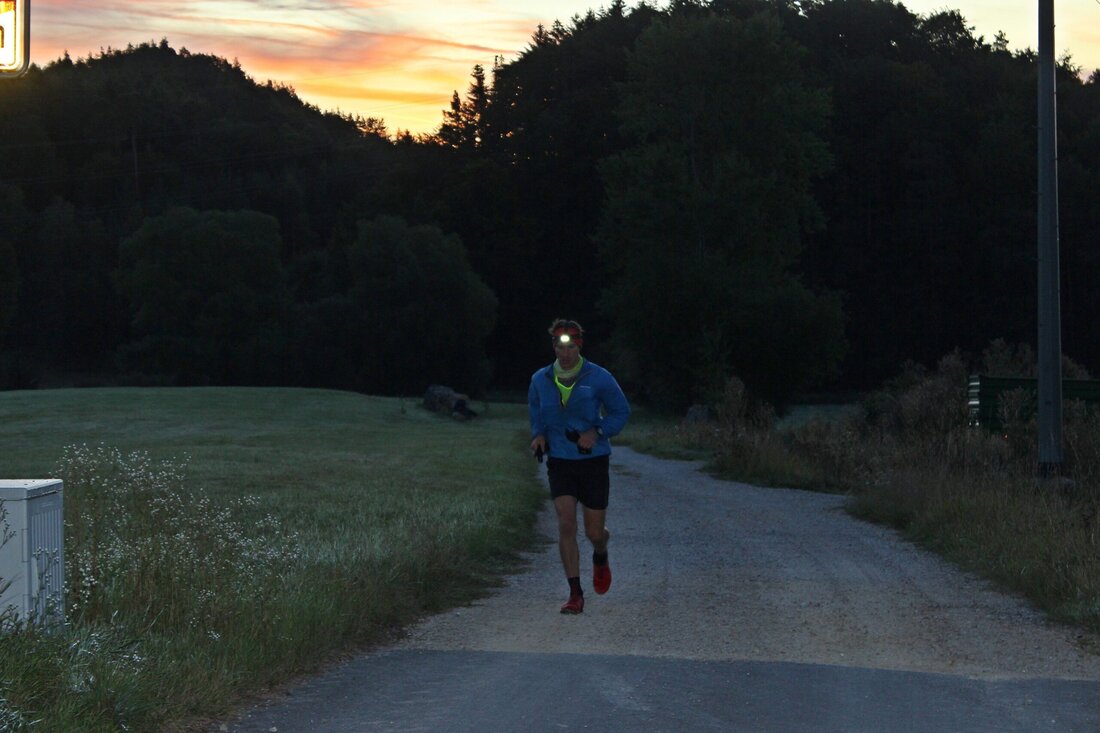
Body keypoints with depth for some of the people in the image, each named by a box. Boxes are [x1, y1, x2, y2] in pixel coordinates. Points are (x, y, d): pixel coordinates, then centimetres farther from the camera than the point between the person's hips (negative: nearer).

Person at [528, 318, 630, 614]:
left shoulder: (598, 378, -8)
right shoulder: (541, 380, 1)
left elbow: (621, 411, 1)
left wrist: (597, 433, -15)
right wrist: (538, 435, 0)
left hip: (593, 460, -1)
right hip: (559, 461, 1)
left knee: (594, 532, 5)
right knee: (566, 525, -13)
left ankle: (600, 558, 43)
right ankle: (575, 594, -7)